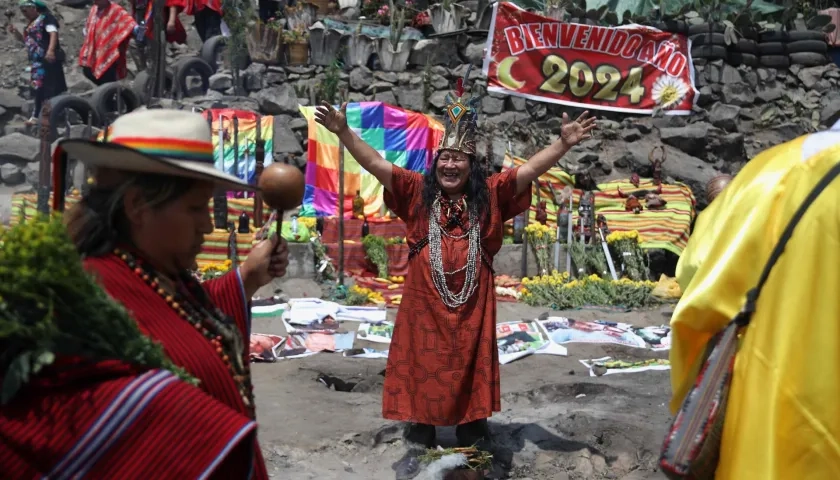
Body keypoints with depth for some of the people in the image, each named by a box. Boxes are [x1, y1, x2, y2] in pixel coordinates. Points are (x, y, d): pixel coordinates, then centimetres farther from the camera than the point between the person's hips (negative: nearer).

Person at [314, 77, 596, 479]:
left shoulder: (490, 194, 2)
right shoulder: (417, 191, 2)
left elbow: (530, 170, -4)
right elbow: (375, 163, -3)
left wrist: (563, 144, -16)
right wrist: (344, 132, -12)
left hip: (472, 305, 0)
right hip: (424, 303, 0)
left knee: (471, 374, 9)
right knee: (421, 371, 8)